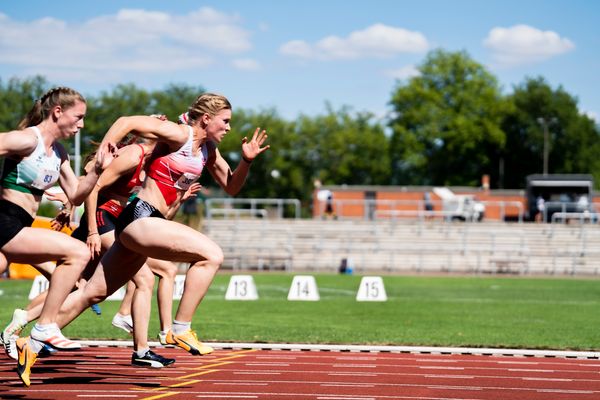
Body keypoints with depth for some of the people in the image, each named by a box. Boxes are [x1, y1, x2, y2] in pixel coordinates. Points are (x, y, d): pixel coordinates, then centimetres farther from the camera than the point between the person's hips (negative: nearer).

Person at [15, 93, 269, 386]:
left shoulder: (208, 151, 16)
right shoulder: (179, 135, -9)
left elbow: (231, 187, 22)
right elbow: (127, 122, -12)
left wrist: (247, 161, 5)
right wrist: (103, 149, -21)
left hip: (150, 224, 9)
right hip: (140, 218, -9)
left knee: (94, 292, 11)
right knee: (211, 255, -19)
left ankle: (28, 345, 15)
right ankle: (180, 329, -14)